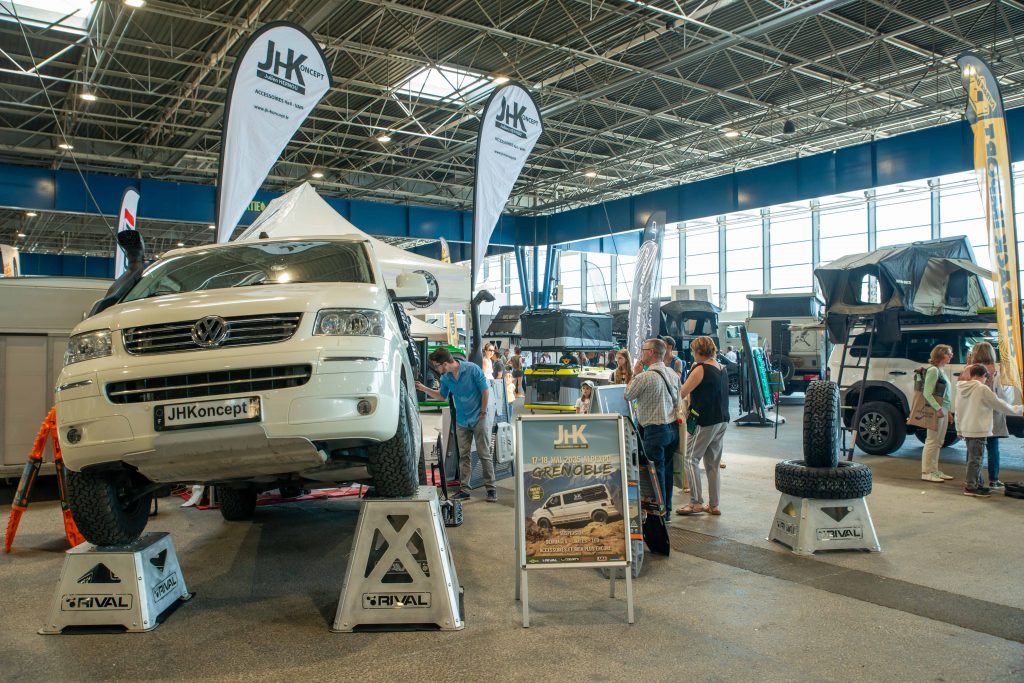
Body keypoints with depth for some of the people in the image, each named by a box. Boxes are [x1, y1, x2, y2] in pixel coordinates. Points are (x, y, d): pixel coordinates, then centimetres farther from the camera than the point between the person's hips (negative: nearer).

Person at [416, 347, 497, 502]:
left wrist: (483, 412, -9)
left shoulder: (472, 369, -16)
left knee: (484, 454, -1)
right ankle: (464, 490, 12)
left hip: (478, 419, -5)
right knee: (463, 456, 6)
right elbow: (442, 396, 15)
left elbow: (485, 391, -10)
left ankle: (491, 488, 6)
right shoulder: (445, 378, 0)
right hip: (461, 421, 5)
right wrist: (424, 389, 5)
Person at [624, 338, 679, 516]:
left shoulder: (644, 377, -16)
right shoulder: (672, 374, 7)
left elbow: (627, 396, -3)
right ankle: (667, 510, 23)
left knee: (656, 472, 0)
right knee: (667, 470, 15)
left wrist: (635, 374, 4)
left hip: (655, 430, -8)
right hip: (672, 427, 8)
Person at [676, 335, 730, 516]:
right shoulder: (722, 369, 11)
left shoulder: (700, 369, -13)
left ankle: (696, 502, -3)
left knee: (691, 459, 0)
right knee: (713, 463, 12)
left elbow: (682, 393, -16)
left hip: (705, 421, -8)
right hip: (722, 420, 8)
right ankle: (713, 505, 16)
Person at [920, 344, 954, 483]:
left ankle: (935, 470, 18)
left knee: (938, 442, 12)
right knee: (932, 441, -7)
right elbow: (927, 393, -16)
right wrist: (938, 409, -22)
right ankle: (927, 472, -4)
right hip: (936, 410, -9)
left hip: (943, 410, 9)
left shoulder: (942, 371, 18)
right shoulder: (933, 370, -11)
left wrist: (948, 411, 20)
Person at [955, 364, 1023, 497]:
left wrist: (959, 428, 20)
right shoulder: (982, 389, -15)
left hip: (966, 430, 8)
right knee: (975, 458, -1)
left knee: (973, 457, 17)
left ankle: (976, 484, 24)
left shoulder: (961, 389, 7)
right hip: (979, 430, -8)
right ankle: (971, 487, 2)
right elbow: (999, 404, -7)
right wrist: (1017, 409, 10)